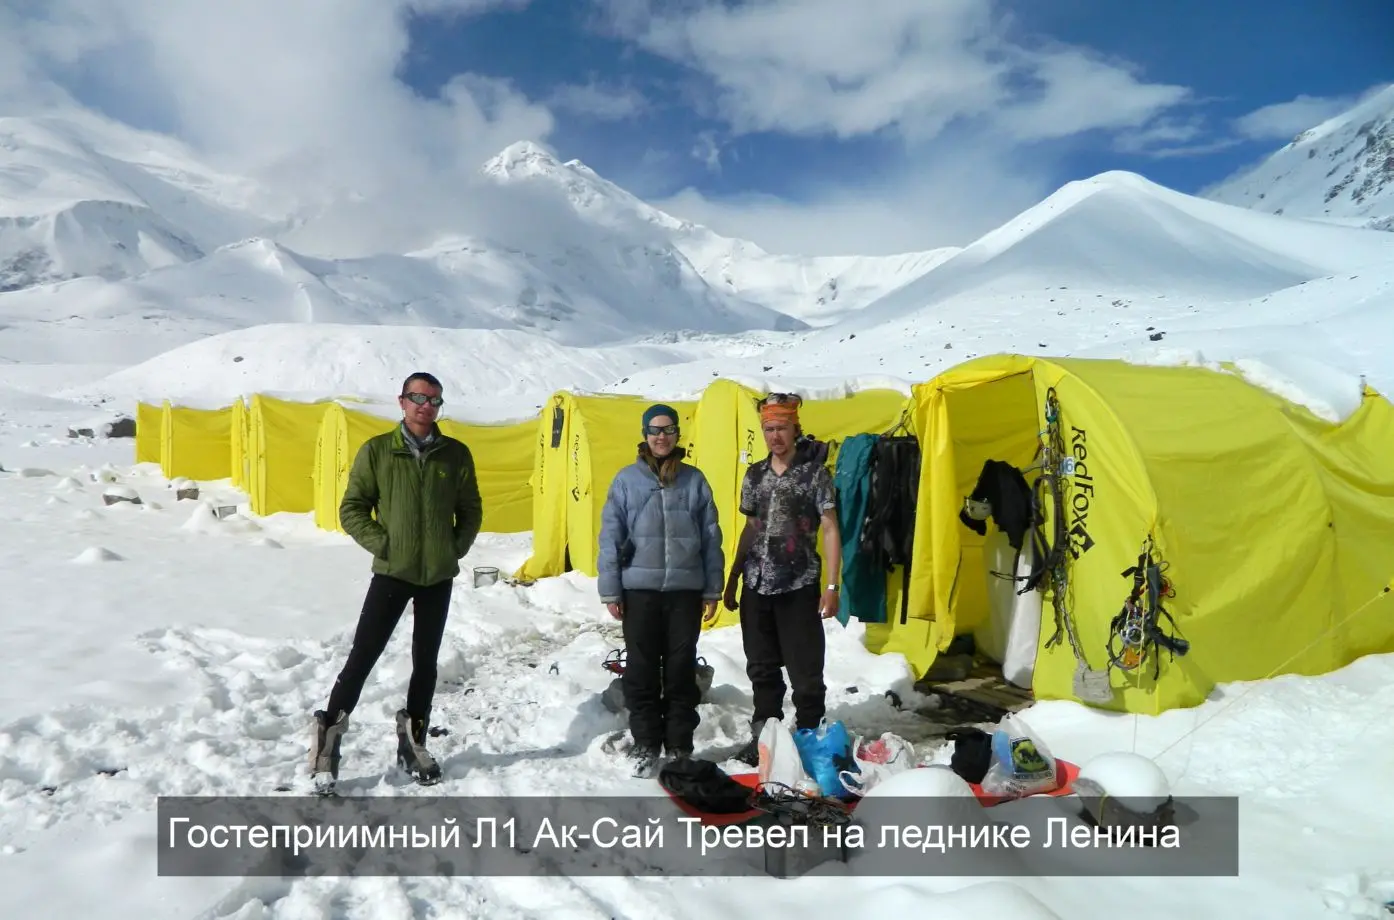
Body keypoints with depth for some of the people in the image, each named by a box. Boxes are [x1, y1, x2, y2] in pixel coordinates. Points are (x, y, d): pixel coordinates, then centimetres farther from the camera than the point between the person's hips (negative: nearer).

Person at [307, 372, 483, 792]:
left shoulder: (456, 454, 2)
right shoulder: (376, 451, -3)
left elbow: (470, 509, 10)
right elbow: (352, 509, 0)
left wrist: (457, 548, -2)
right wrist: (382, 544, -10)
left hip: (439, 576, 3)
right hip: (391, 573, -2)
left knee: (426, 661, 12)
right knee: (363, 656, -2)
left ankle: (413, 741, 27)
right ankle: (329, 731, 14)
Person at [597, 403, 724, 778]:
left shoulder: (694, 480, 5)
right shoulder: (627, 479, 2)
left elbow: (711, 537, 7)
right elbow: (610, 537, 1)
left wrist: (712, 589, 5)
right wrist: (610, 590, -3)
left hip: (686, 590, 1)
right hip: (639, 589, -1)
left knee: (682, 672, 8)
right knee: (642, 672, 6)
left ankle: (679, 747, 21)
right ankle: (645, 745, 20)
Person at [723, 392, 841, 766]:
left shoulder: (815, 473, -5)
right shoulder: (754, 476, 9)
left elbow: (830, 530, -6)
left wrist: (831, 586, -13)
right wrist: (731, 581, 15)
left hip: (800, 587, -5)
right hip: (756, 586, 5)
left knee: (805, 672, 0)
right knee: (761, 669, 14)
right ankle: (763, 737, 27)